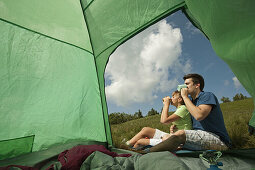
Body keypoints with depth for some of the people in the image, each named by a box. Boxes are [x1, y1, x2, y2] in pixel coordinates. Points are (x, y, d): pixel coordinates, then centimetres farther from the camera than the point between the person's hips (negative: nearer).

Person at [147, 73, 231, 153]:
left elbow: (199, 116, -27)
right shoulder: (190, 100, 14)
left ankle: (147, 153, -30)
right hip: (201, 137, 9)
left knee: (180, 134, -30)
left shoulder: (208, 96, -8)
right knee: (167, 137, -1)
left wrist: (185, 96, -17)